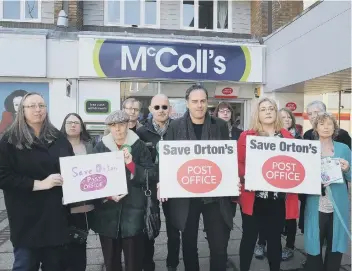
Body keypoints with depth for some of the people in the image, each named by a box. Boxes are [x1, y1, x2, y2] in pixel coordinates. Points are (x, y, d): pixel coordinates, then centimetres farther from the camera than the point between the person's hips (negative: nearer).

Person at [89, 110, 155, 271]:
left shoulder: (139, 146, 1)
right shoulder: (100, 147, 5)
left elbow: (151, 176, -3)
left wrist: (131, 164, -17)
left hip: (133, 210, -1)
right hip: (107, 211, 2)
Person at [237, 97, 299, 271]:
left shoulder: (287, 136, 9)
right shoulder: (246, 136, 0)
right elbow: (238, 162, -4)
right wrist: (246, 176, -21)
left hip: (279, 196, 3)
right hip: (254, 197, -2)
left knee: (275, 238, 16)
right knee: (249, 237, 8)